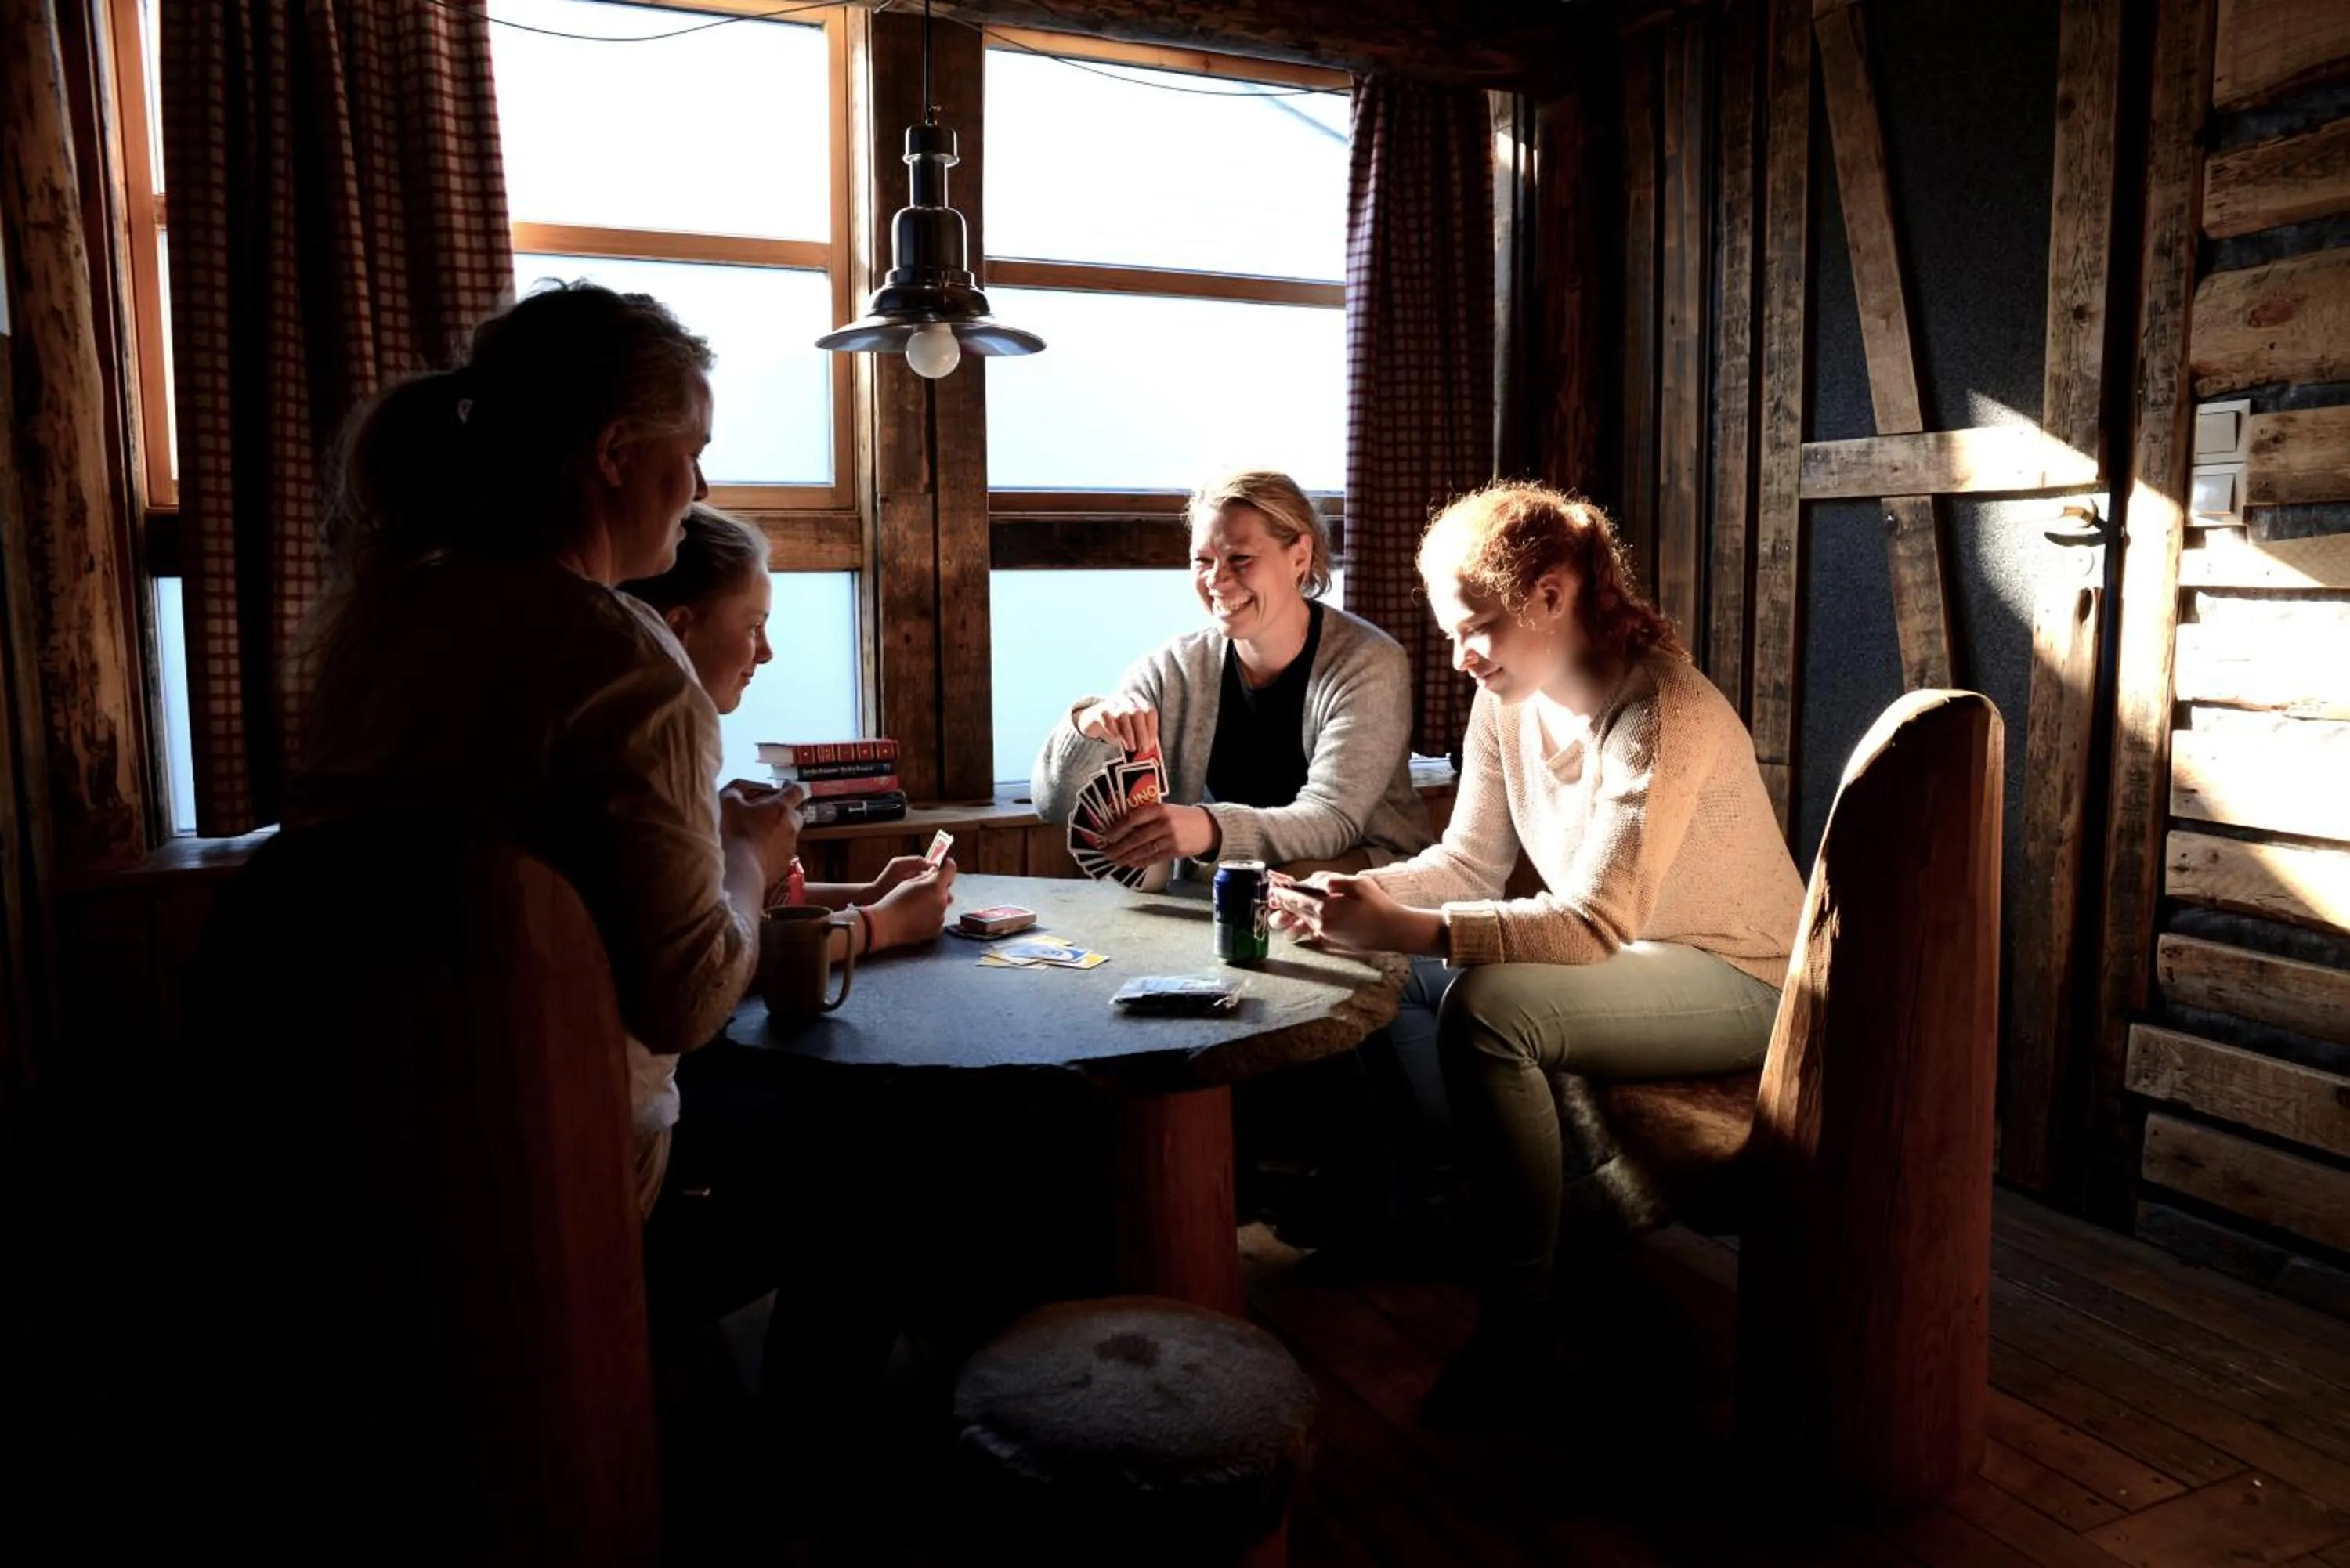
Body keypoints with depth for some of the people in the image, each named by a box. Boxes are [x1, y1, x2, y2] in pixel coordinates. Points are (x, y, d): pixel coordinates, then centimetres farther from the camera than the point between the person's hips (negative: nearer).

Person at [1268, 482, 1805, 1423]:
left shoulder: (1662, 715, -27)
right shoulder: (1508, 703, -2)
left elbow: (1595, 923, -35)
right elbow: (1470, 865, 0)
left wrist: (1412, 928, -46)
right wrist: (1356, 896, -19)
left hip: (1737, 982, -8)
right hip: (1625, 953, 9)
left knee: (1487, 1010, -31)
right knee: (1386, 973, 0)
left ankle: (1519, 1327, -16)